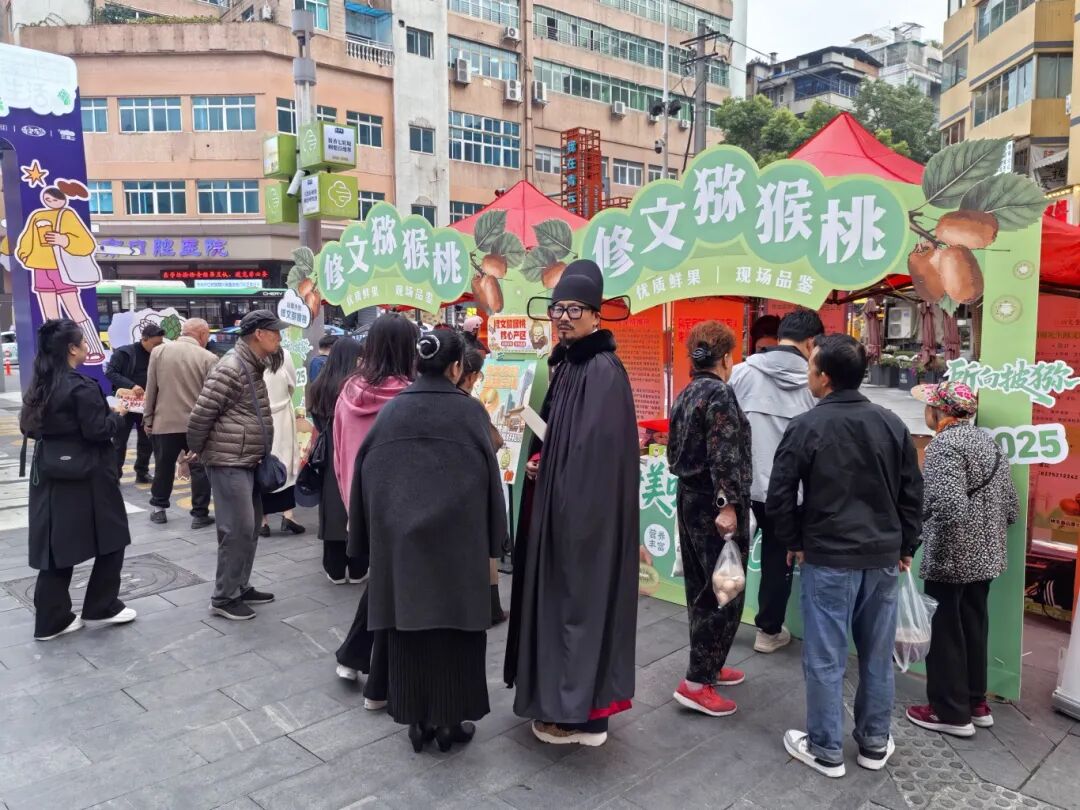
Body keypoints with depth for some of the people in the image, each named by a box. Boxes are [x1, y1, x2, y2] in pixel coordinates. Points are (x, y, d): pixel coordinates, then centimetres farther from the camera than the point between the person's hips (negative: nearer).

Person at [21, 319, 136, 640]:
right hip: (87, 477, -8)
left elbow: (28, 427, 14)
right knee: (111, 539, 9)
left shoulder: (40, 385, 7)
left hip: (51, 475, 8)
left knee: (57, 547, 11)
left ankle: (51, 620, 14)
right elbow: (98, 431, -18)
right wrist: (117, 414, -2)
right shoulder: (81, 387, -18)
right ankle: (100, 608, 16)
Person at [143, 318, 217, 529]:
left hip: (165, 421, 3)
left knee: (164, 467, 18)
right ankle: (200, 514, 9)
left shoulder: (159, 351, -1)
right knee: (199, 469, 6)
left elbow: (151, 389, 4)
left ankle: (159, 508, 30)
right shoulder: (208, 358, -9)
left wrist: (148, 418, 11)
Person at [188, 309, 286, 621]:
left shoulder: (253, 367, 12)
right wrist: (195, 452, -4)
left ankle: (240, 588, 26)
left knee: (251, 528, 14)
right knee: (237, 531, -5)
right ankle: (223, 598, 7)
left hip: (248, 461, 9)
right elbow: (200, 415, -16)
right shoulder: (231, 369, -18)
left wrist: (261, 455, 16)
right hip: (229, 463, -9)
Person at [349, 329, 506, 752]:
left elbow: (365, 472, 4)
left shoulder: (391, 409, 2)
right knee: (455, 625, 9)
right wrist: (492, 540, 5)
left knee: (407, 625, 12)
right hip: (457, 535, -3)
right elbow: (489, 475, -5)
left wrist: (369, 539, 12)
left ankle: (417, 720, 22)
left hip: (398, 534, 3)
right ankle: (450, 721, 18)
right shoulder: (470, 411, -5)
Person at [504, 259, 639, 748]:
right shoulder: (566, 365, 12)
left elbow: (596, 449, -23)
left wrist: (550, 473, -12)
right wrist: (539, 457, 2)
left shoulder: (603, 370, -17)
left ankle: (582, 713, 15)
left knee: (579, 596, 0)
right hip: (560, 500, 10)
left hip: (586, 508, -10)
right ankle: (567, 698, 32)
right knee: (559, 593, 17)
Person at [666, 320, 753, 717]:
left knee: (701, 589, 16)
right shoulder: (719, 394, -15)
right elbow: (724, 456, -22)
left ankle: (708, 665, 28)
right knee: (724, 593, -2)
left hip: (689, 497, 9)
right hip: (714, 504, -9)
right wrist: (728, 505, -23)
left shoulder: (684, 395, 12)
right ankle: (697, 682, 1)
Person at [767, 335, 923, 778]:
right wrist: (905, 546, 18)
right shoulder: (891, 423, 1)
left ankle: (826, 749, 17)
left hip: (828, 558, -5)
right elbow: (912, 492, 7)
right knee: (878, 655, 15)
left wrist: (793, 542, 6)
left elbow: (780, 496, -10)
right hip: (883, 557, 5)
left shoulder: (806, 426, -13)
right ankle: (875, 743, 29)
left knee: (825, 657, 6)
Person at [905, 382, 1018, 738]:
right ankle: (976, 703, 31)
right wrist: (990, 533, 19)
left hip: (952, 557, -8)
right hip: (986, 555, 8)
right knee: (973, 628, 19)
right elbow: (1011, 506, 9)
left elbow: (950, 506, -27)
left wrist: (932, 549, -13)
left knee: (945, 632, 5)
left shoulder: (945, 444, -16)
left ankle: (951, 712, 15)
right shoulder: (988, 441, 8)